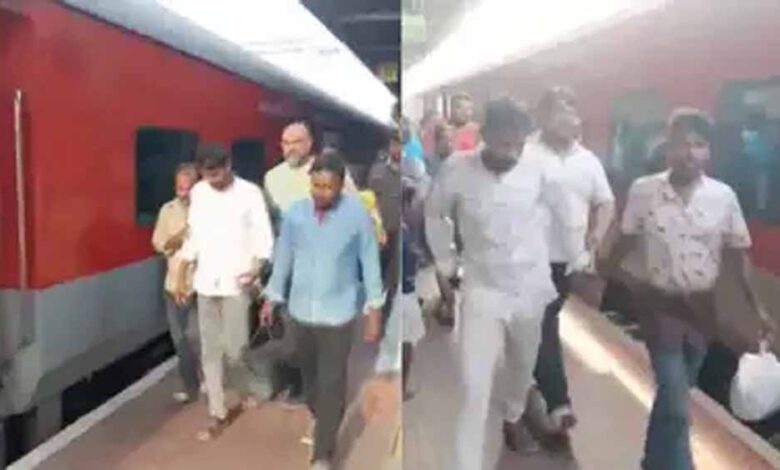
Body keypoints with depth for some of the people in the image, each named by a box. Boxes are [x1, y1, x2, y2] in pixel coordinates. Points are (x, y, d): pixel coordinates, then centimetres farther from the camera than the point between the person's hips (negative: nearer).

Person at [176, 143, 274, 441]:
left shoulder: (249, 193, -8)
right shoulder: (198, 193, 5)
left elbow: (263, 238, -8)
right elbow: (193, 238, 11)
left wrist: (256, 269, -26)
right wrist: (182, 277, 10)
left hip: (236, 282, -4)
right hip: (206, 283, 4)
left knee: (233, 347, -3)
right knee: (210, 350, 7)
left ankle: (243, 389, 29)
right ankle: (218, 414, 17)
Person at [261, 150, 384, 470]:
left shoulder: (357, 214, -13)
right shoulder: (294, 213, -5)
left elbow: (370, 262, -6)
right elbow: (283, 258, 7)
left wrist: (373, 308, -5)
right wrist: (272, 298, 10)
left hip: (338, 313, -3)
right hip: (300, 311, 4)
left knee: (331, 383, 2)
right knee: (309, 376, 21)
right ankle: (322, 421, 46)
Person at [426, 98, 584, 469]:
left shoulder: (540, 170, -13)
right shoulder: (456, 170, -16)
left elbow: (566, 215, 6)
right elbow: (434, 215, 3)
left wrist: (576, 257, 12)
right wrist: (446, 263, 4)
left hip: (532, 288, 3)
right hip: (483, 290, -2)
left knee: (523, 366, 24)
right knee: (475, 390, -8)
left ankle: (513, 417, 56)